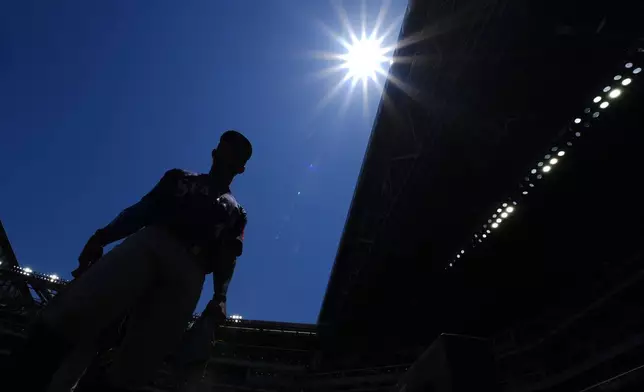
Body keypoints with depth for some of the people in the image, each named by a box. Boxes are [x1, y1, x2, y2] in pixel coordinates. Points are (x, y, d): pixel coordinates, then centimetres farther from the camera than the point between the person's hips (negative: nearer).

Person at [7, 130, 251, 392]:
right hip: (149, 243, 1)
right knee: (73, 314, -21)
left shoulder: (236, 212, 28)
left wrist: (220, 297, 0)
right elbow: (141, 209, 16)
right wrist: (102, 236, 1)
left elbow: (227, 259, 16)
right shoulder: (182, 178, 29)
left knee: (131, 370, -10)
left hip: (188, 272, 0)